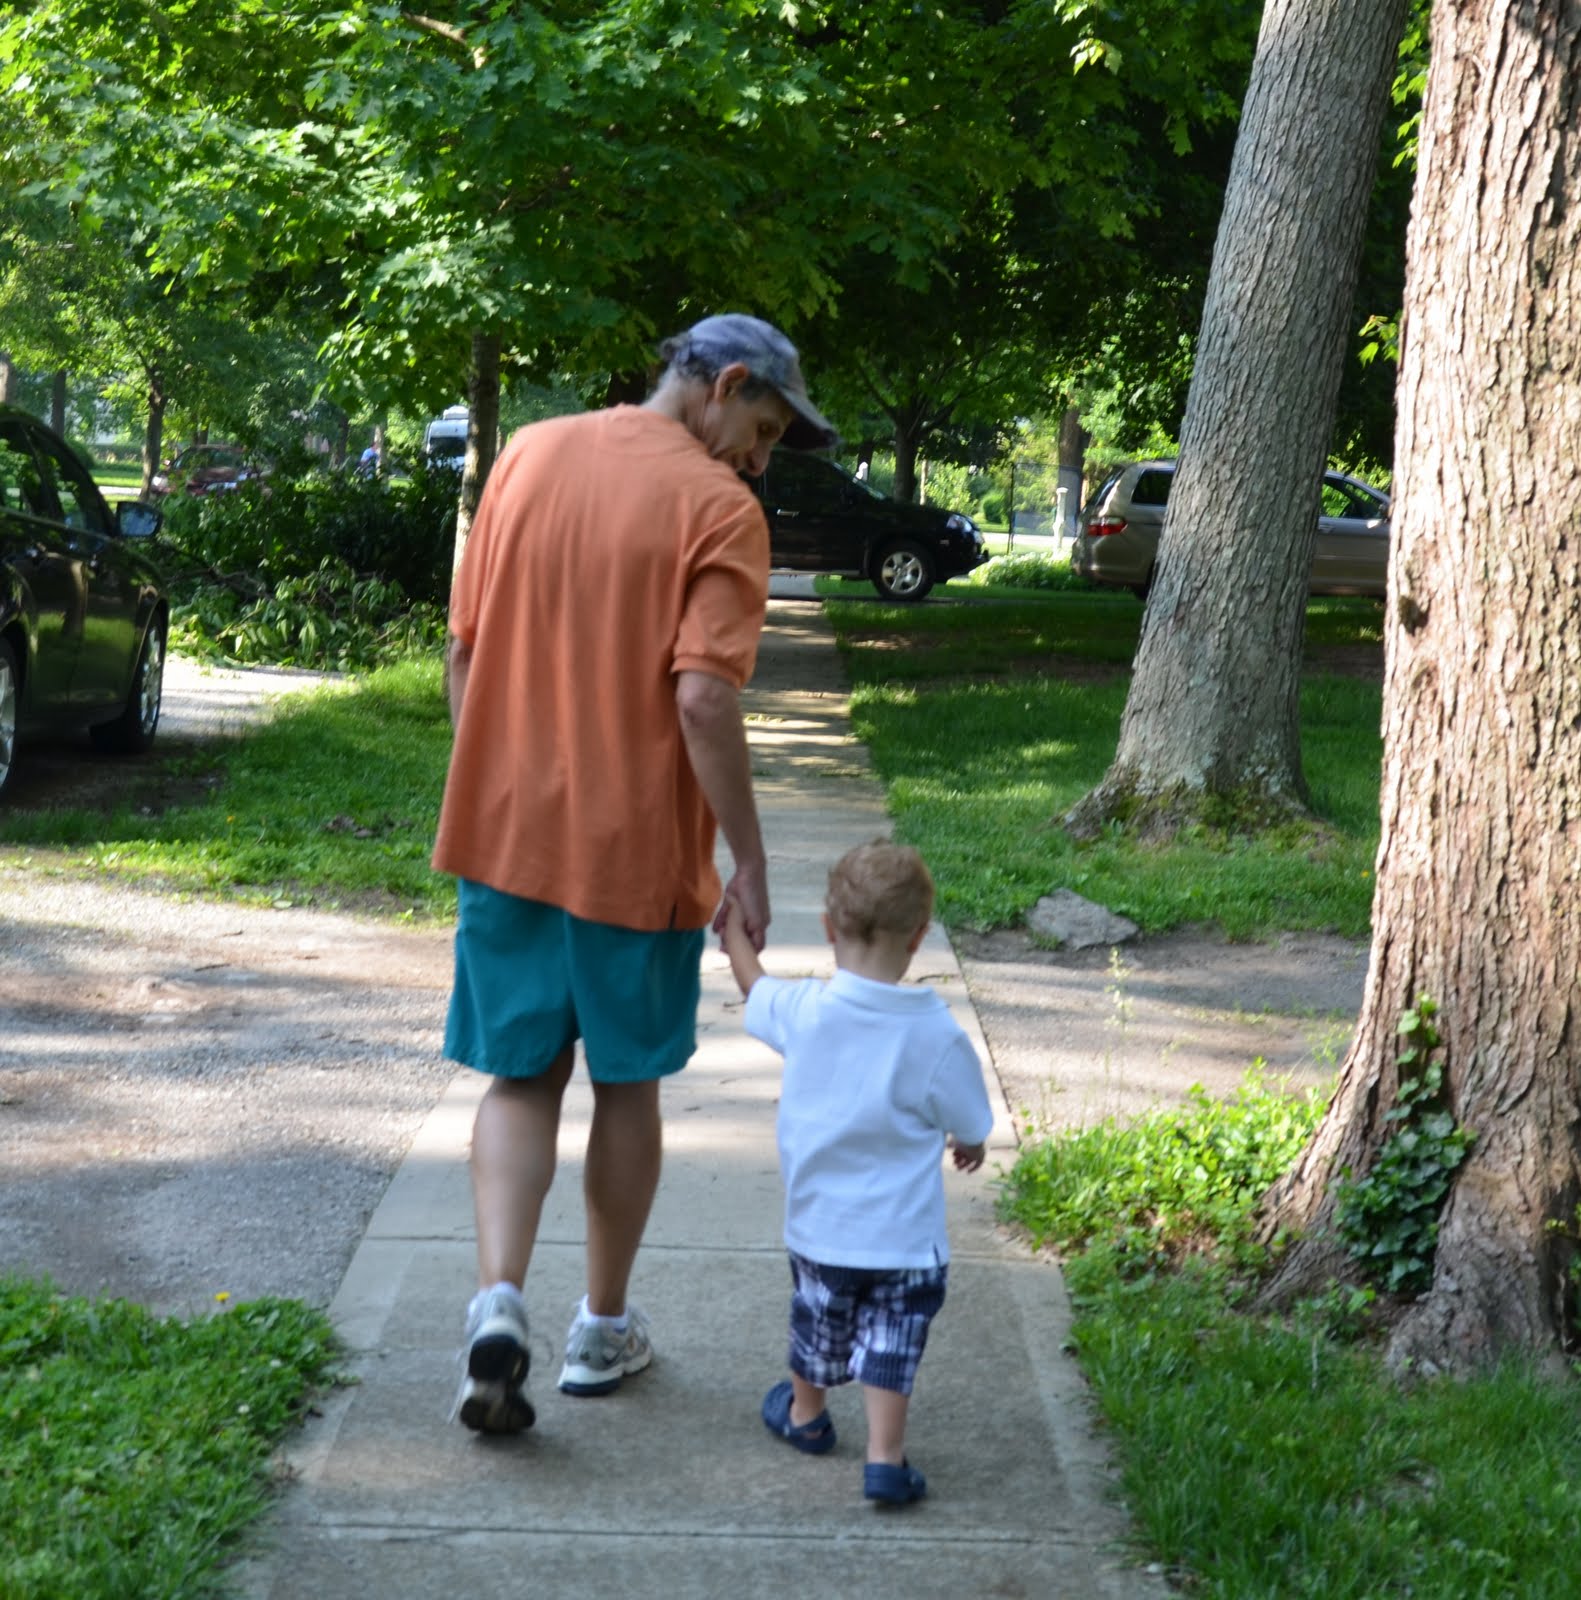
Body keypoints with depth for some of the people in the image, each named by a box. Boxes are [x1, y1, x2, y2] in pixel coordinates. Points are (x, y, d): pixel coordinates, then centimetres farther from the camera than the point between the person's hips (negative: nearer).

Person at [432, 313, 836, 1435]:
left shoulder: (529, 456, 6)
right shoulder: (720, 510, -12)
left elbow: (464, 648, 10)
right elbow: (701, 699, -20)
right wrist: (750, 860, -12)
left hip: (504, 832, 4)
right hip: (637, 848, -4)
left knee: (522, 1079, 12)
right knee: (626, 1083, 14)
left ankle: (500, 1300, -8)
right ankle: (605, 1329, 25)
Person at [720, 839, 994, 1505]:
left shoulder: (803, 1011, -13)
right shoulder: (938, 1036, -19)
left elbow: (754, 987, 11)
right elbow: (969, 1127, -7)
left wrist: (734, 932, 30)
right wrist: (967, 1146, 18)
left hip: (818, 1224, 3)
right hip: (904, 1234, -3)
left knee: (818, 1318, 24)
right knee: (891, 1339, 6)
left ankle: (805, 1413, 45)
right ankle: (885, 1457, -1)